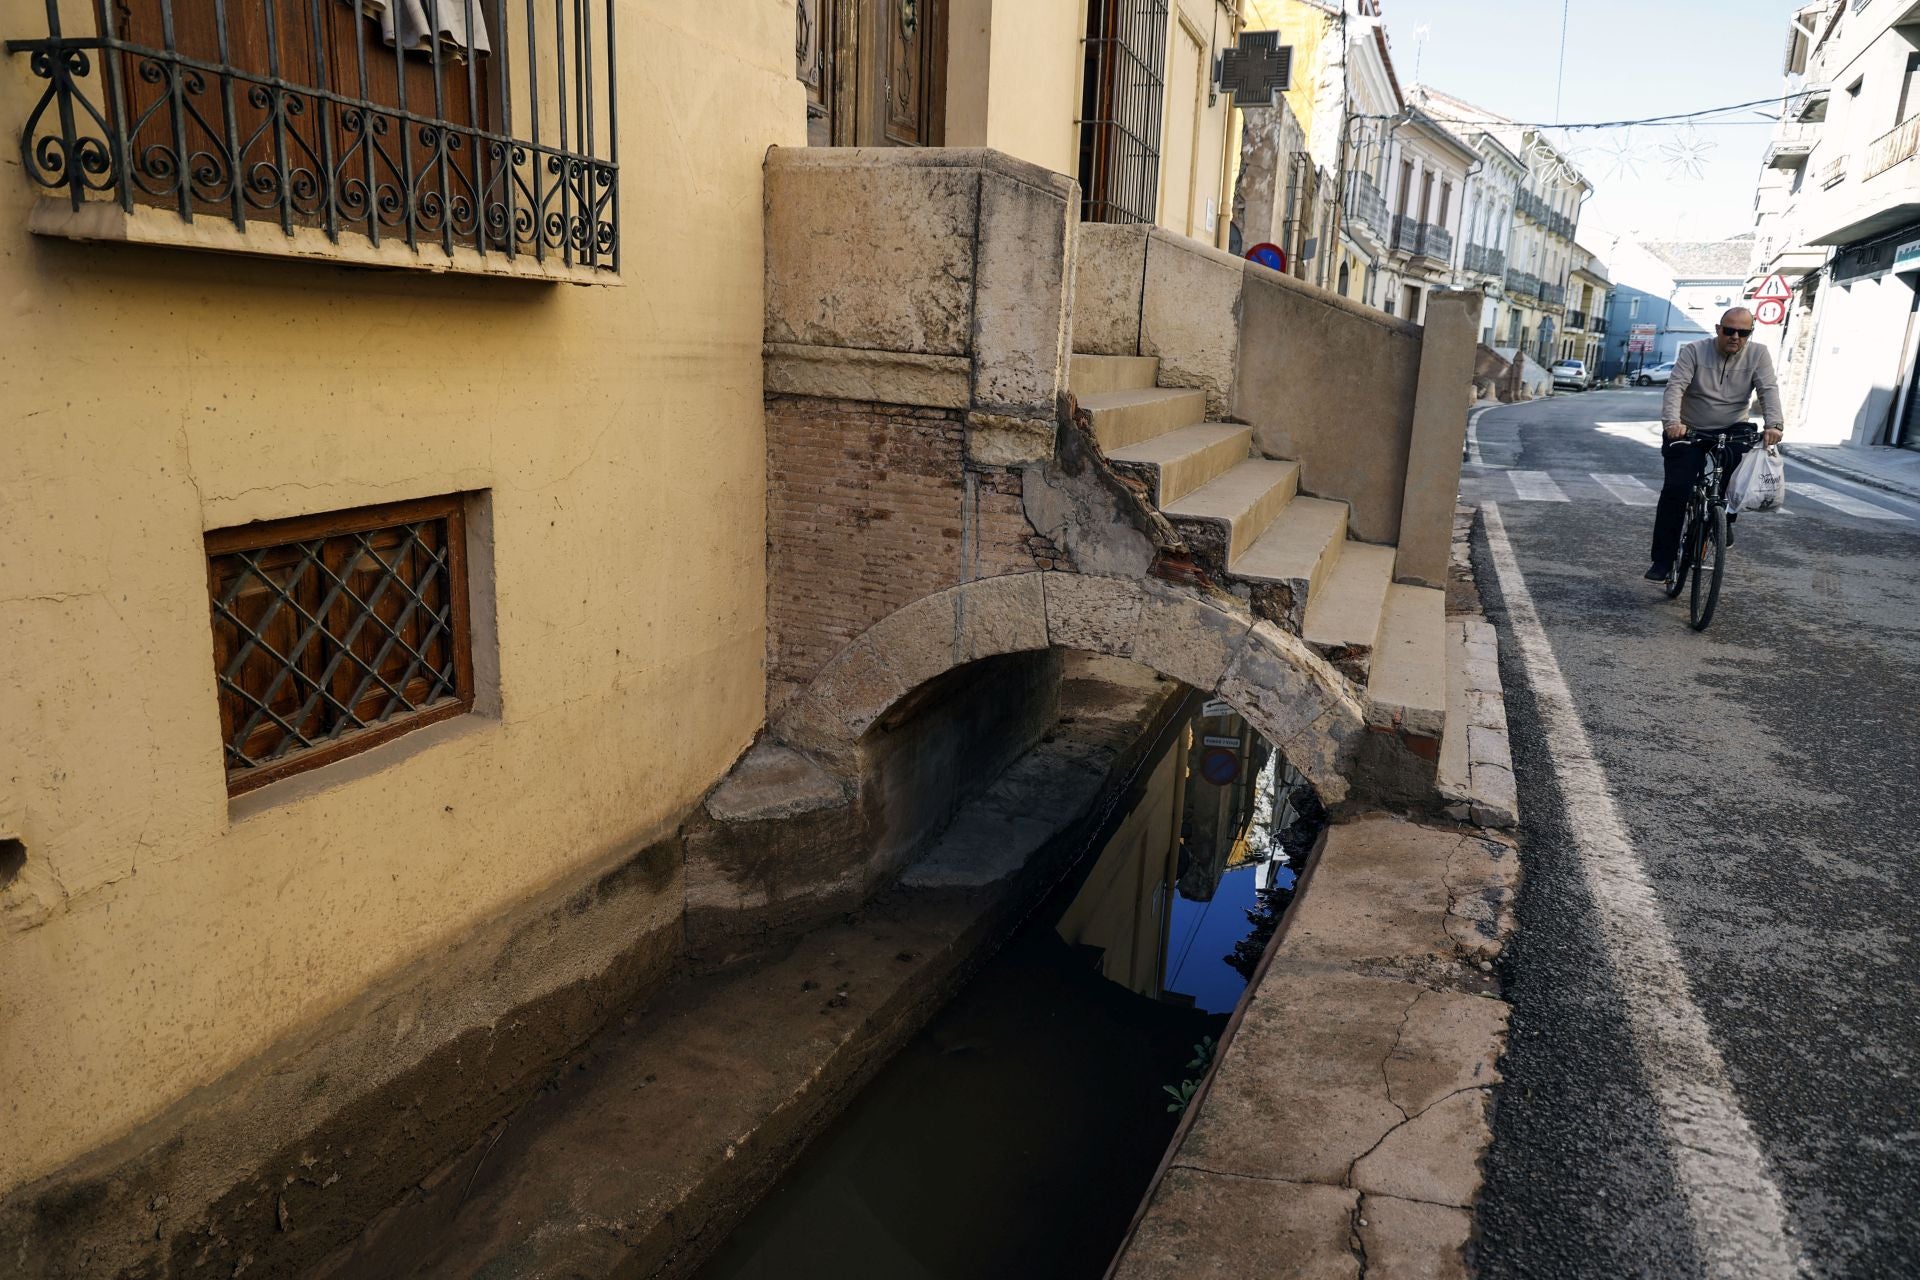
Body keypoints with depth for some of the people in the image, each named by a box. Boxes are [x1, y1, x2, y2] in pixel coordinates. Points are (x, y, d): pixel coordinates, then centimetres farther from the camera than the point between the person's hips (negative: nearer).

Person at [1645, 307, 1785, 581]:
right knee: (1675, 491, -11)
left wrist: (1773, 425, -32)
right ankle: (1662, 561, -4)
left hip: (1732, 430, 2)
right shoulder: (1694, 351, -9)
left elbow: (1768, 390, -14)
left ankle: (1724, 517, -1)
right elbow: (1675, 387, -21)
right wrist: (1672, 421, -39)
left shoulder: (1758, 355, -3)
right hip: (1689, 431, -2)